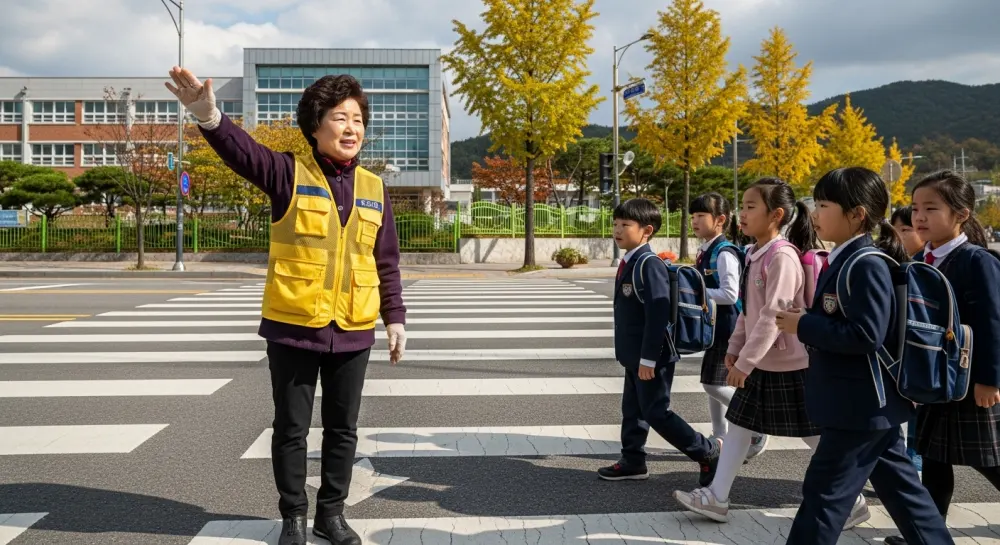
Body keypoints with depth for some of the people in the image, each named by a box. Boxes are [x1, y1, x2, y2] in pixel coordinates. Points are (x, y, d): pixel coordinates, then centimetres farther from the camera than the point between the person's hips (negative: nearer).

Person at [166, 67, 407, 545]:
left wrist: (395, 318, 7)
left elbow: (386, 264, 10)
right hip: (292, 328, -3)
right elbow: (243, 151, -25)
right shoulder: (289, 174, -4)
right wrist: (210, 117, -45)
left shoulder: (373, 190, 5)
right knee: (291, 429, 9)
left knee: (342, 429, 12)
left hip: (352, 332, 3)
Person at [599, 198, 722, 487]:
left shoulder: (649, 264, -20)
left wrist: (648, 359, -24)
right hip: (635, 355, 9)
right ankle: (632, 461, 29)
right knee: (633, 409, 16)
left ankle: (708, 451, 11)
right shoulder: (628, 263, 11)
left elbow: (657, 314, -25)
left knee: (655, 412, -3)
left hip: (651, 357, -9)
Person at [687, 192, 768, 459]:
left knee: (713, 383, -8)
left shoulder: (725, 253, -19)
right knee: (715, 383, 14)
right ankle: (719, 438, 25)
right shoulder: (705, 251, 9)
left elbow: (730, 295, -24)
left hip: (726, 326, -9)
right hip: (712, 324, 10)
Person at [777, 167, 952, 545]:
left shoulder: (866, 265, -20)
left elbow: (866, 335, -27)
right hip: (867, 402, 10)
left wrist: (802, 325, -20)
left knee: (825, 491, -1)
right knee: (899, 486, 19)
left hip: (861, 404, -10)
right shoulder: (843, 260, 10)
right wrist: (805, 322, 3)